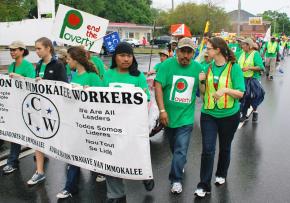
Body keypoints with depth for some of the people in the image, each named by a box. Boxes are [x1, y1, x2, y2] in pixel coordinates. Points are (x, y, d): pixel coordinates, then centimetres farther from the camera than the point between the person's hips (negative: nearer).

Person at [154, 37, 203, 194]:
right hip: (168, 115, 1)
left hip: (186, 117, -1)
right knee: (173, 146, 20)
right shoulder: (167, 65, -10)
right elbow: (158, 87, -14)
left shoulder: (198, 68, -4)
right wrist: (162, 110, -19)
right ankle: (180, 165, 46)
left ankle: (176, 180, 10)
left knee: (181, 150, -4)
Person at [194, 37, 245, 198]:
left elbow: (241, 93, -11)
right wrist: (202, 82, -11)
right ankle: (204, 185, 6)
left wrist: (226, 89, -28)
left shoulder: (234, 67, -10)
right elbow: (203, 93, 7)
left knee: (225, 148, 17)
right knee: (207, 149, -3)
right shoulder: (208, 68, 2)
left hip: (229, 115, -2)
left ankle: (221, 174, 41)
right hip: (208, 114, 2)